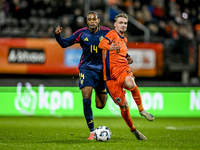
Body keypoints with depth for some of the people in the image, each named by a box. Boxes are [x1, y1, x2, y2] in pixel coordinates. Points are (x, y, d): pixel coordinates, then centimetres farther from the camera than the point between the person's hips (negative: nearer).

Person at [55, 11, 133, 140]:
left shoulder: (106, 32, -4)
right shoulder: (82, 33, -4)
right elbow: (65, 43, 0)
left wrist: (127, 56, 1)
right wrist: (58, 35, -18)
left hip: (101, 70, 1)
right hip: (86, 69, -1)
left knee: (100, 105, 5)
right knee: (86, 99, -19)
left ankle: (101, 93, 45)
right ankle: (92, 132, -11)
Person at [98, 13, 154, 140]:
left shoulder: (124, 39, 21)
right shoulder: (112, 34, -1)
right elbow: (101, 44, -24)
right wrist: (109, 47, -43)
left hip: (123, 68, 4)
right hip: (111, 73, -4)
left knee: (130, 83, -35)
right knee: (123, 105, -4)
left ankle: (141, 109, -19)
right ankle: (133, 129, 15)